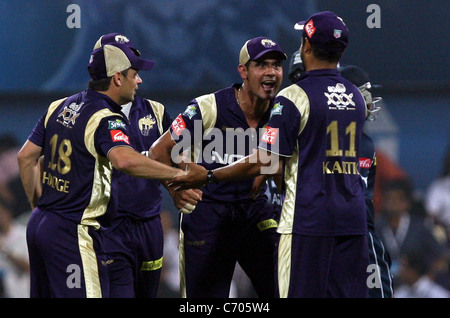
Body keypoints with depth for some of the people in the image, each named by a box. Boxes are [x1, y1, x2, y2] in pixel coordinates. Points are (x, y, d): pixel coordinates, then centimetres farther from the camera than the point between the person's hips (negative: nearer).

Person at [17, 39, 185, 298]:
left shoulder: (59, 108, 11)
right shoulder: (107, 119, -16)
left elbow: (26, 156, 16)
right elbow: (124, 159, -36)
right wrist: (179, 174, -31)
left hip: (39, 225, 9)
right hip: (74, 234, -9)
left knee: (44, 293, 16)